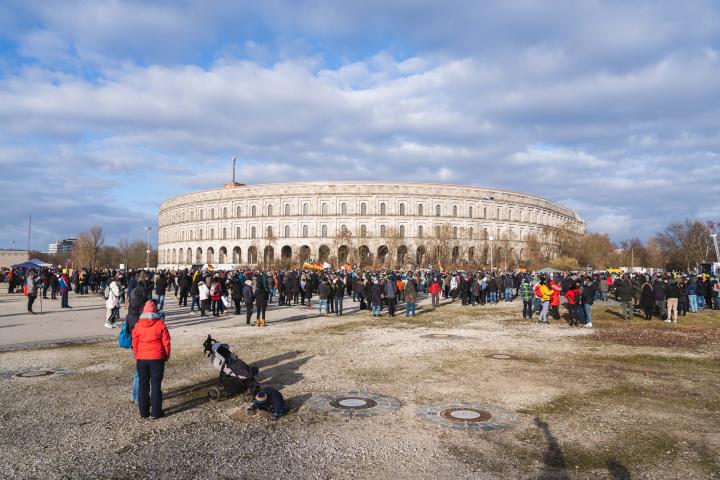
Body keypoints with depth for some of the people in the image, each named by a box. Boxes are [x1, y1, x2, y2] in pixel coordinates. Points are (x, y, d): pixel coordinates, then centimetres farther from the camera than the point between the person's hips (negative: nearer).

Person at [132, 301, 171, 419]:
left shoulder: (138, 325, 1)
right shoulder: (160, 324, -6)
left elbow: (135, 343, 8)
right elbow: (166, 342, -4)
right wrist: (167, 356, 9)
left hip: (141, 359, 2)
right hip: (157, 358, -2)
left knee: (143, 385, 10)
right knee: (156, 385, 3)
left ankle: (144, 412, 15)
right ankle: (156, 412, 6)